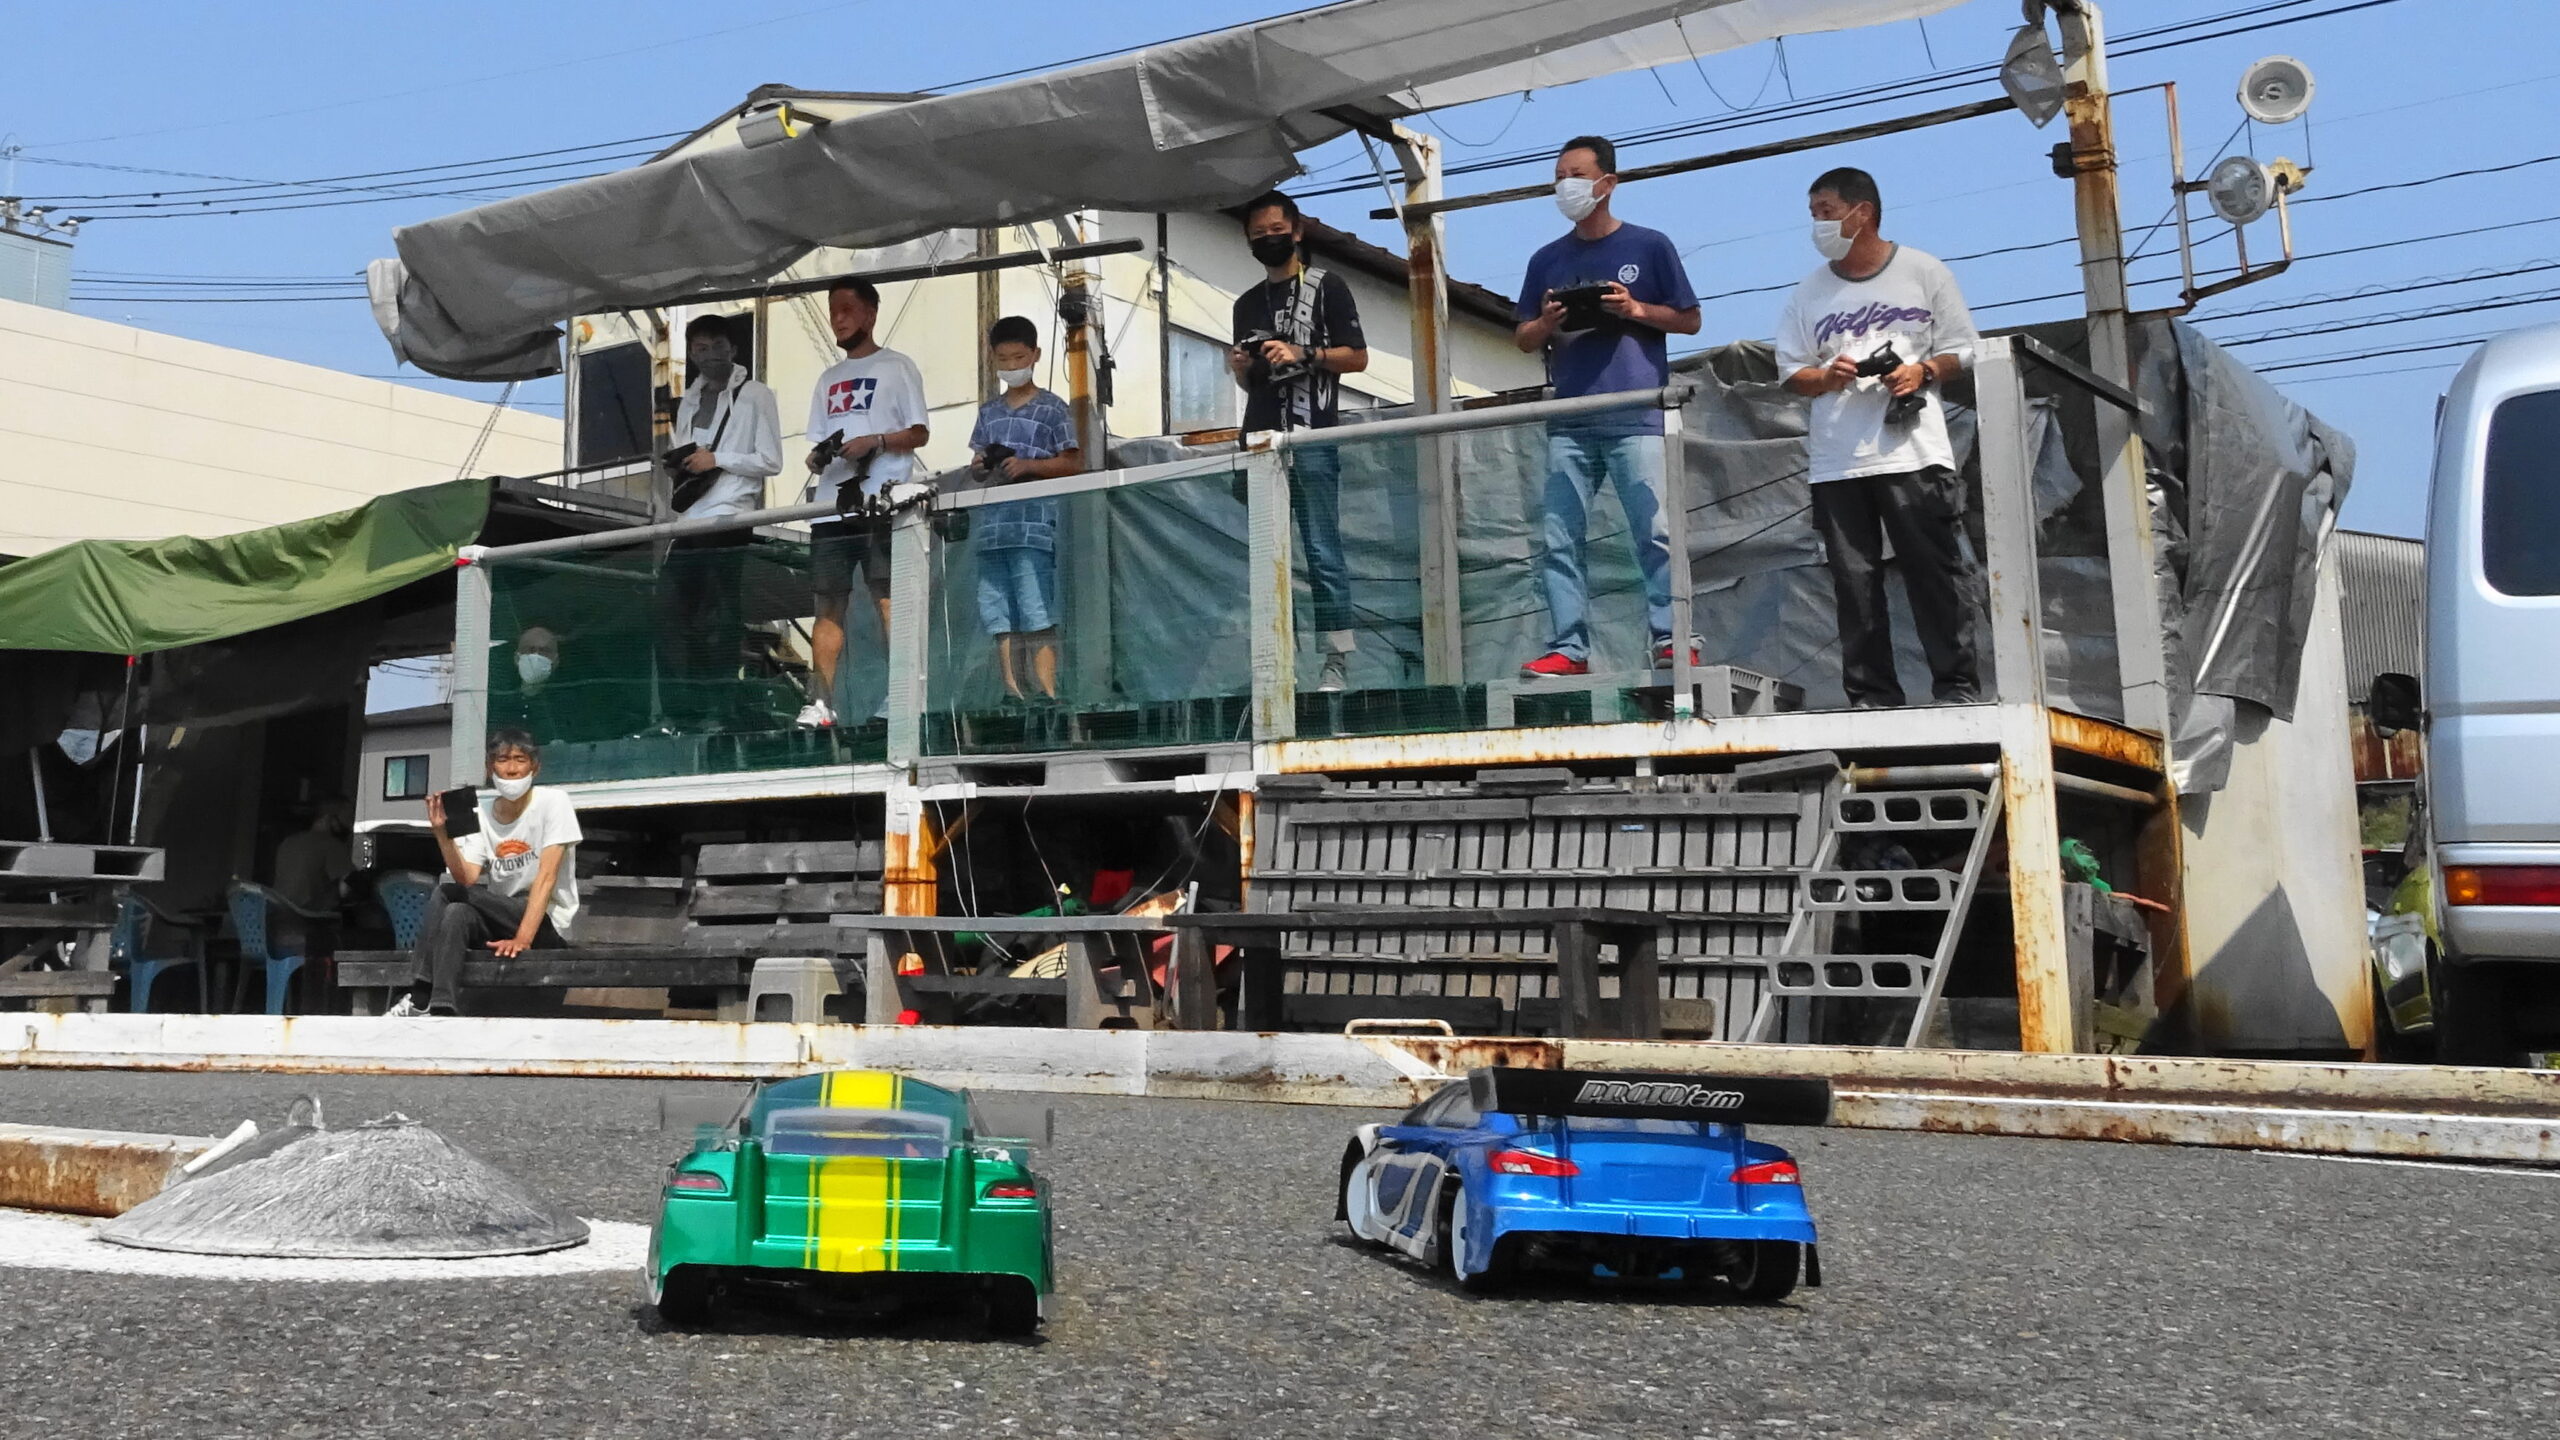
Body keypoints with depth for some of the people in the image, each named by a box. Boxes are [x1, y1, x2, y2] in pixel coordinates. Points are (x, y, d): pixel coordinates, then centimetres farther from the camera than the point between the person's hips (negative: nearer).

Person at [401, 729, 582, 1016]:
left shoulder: (553, 803, -7)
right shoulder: (482, 814, 8)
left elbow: (546, 877, -16)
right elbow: (467, 880, -4)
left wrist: (523, 937, -26)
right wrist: (442, 833, -17)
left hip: (547, 923, -5)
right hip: (500, 919, 5)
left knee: (446, 893, -20)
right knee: (455, 914, -25)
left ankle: (422, 998, -18)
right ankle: (442, 1009, -27)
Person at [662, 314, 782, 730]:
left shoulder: (754, 395, 0)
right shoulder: (688, 400, 19)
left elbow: (771, 462, -5)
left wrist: (716, 459, -9)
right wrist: (680, 469, 7)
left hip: (729, 521, -7)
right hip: (689, 520, 7)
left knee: (720, 621, -4)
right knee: (670, 614, 3)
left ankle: (716, 711, 1)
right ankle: (682, 710, 9)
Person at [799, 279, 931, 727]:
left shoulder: (897, 367, 6)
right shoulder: (829, 378, 24)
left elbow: (919, 434, -1)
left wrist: (875, 441, -16)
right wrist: (817, 457, 1)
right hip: (831, 504, 6)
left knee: (888, 598, -9)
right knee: (828, 603, 3)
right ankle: (822, 702, 4)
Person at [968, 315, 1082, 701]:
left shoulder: (1052, 409, 3)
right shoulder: (989, 412, 19)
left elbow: (1072, 463, -1)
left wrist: (1027, 465, -13)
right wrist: (982, 466, -1)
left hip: (1035, 525, -5)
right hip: (993, 523, 6)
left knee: (1038, 617, -10)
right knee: (1000, 620, 4)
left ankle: (1047, 691, -9)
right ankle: (1013, 693, 8)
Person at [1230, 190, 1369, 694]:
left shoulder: (1326, 287, 8)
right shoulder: (1246, 304, 23)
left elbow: (1358, 358, 2)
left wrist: (1303, 354, -11)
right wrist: (1239, 366, 5)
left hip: (1312, 437, -5)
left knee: (1323, 551, -9)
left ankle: (1338, 662, -9)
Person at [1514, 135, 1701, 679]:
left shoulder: (1649, 246, 8)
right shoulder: (1547, 260, 18)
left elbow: (1690, 320, 10)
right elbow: (1524, 340, 21)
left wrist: (1636, 310, -7)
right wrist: (1547, 323, -2)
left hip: (1637, 417, -4)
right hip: (1569, 424, 4)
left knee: (1657, 533, -10)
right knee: (1559, 541, -2)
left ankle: (1670, 640, -6)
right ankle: (1569, 649, 0)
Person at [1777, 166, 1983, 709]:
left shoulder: (1923, 272, 8)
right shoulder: (1809, 292, 16)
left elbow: (1959, 349, 9)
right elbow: (1791, 371, 14)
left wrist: (1922, 372, -10)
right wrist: (1826, 377, -7)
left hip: (1913, 451, -3)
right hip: (1836, 461, 3)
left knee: (1935, 571, -3)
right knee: (1855, 582, 0)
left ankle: (1958, 684, 4)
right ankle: (1872, 694, 5)